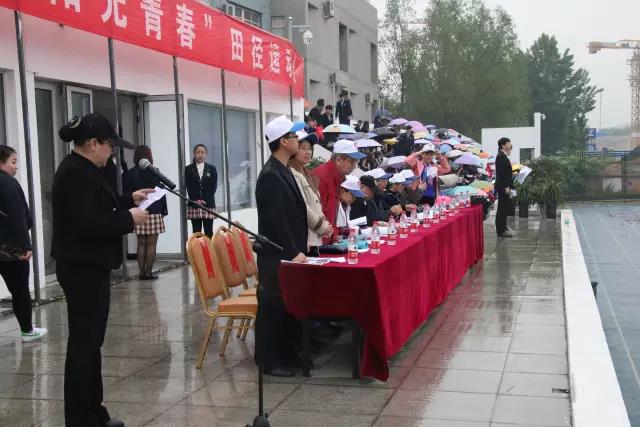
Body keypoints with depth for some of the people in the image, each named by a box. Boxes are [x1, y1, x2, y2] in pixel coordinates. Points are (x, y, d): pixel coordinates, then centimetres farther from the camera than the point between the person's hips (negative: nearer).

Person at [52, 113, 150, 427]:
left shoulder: (79, 169, 14)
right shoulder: (77, 173, -19)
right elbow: (86, 223, -27)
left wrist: (130, 200, 15)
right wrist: (129, 219, -18)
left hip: (85, 266, 11)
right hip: (83, 268, -11)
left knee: (89, 340, 15)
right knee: (85, 342, -4)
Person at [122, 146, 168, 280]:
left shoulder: (128, 174, 3)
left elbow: (125, 194, 3)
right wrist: (163, 211, 4)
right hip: (154, 213, -4)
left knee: (141, 244, 11)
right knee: (151, 244, 2)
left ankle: (142, 272, 11)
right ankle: (148, 273, 1)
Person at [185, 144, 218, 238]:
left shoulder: (212, 168, 8)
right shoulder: (188, 169, 6)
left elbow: (214, 186, 2)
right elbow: (188, 187, 0)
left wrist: (205, 200, -10)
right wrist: (196, 201, -12)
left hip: (209, 204, 0)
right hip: (194, 205, 0)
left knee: (209, 232, 1)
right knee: (196, 232, 1)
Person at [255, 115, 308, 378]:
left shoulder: (284, 171, 12)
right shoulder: (270, 175, -19)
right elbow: (275, 220, -21)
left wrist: (297, 249, 15)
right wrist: (292, 252, -18)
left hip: (289, 252, 9)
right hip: (277, 255, -9)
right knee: (273, 306, 0)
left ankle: (287, 354, 26)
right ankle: (270, 361, 10)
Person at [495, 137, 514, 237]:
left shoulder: (503, 156, 15)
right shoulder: (501, 156, -16)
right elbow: (501, 173, -22)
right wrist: (506, 187, -23)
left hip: (505, 186, 10)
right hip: (503, 187, -10)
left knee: (505, 208, 17)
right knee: (503, 208, -6)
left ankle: (502, 227, 28)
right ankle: (501, 230, -1)